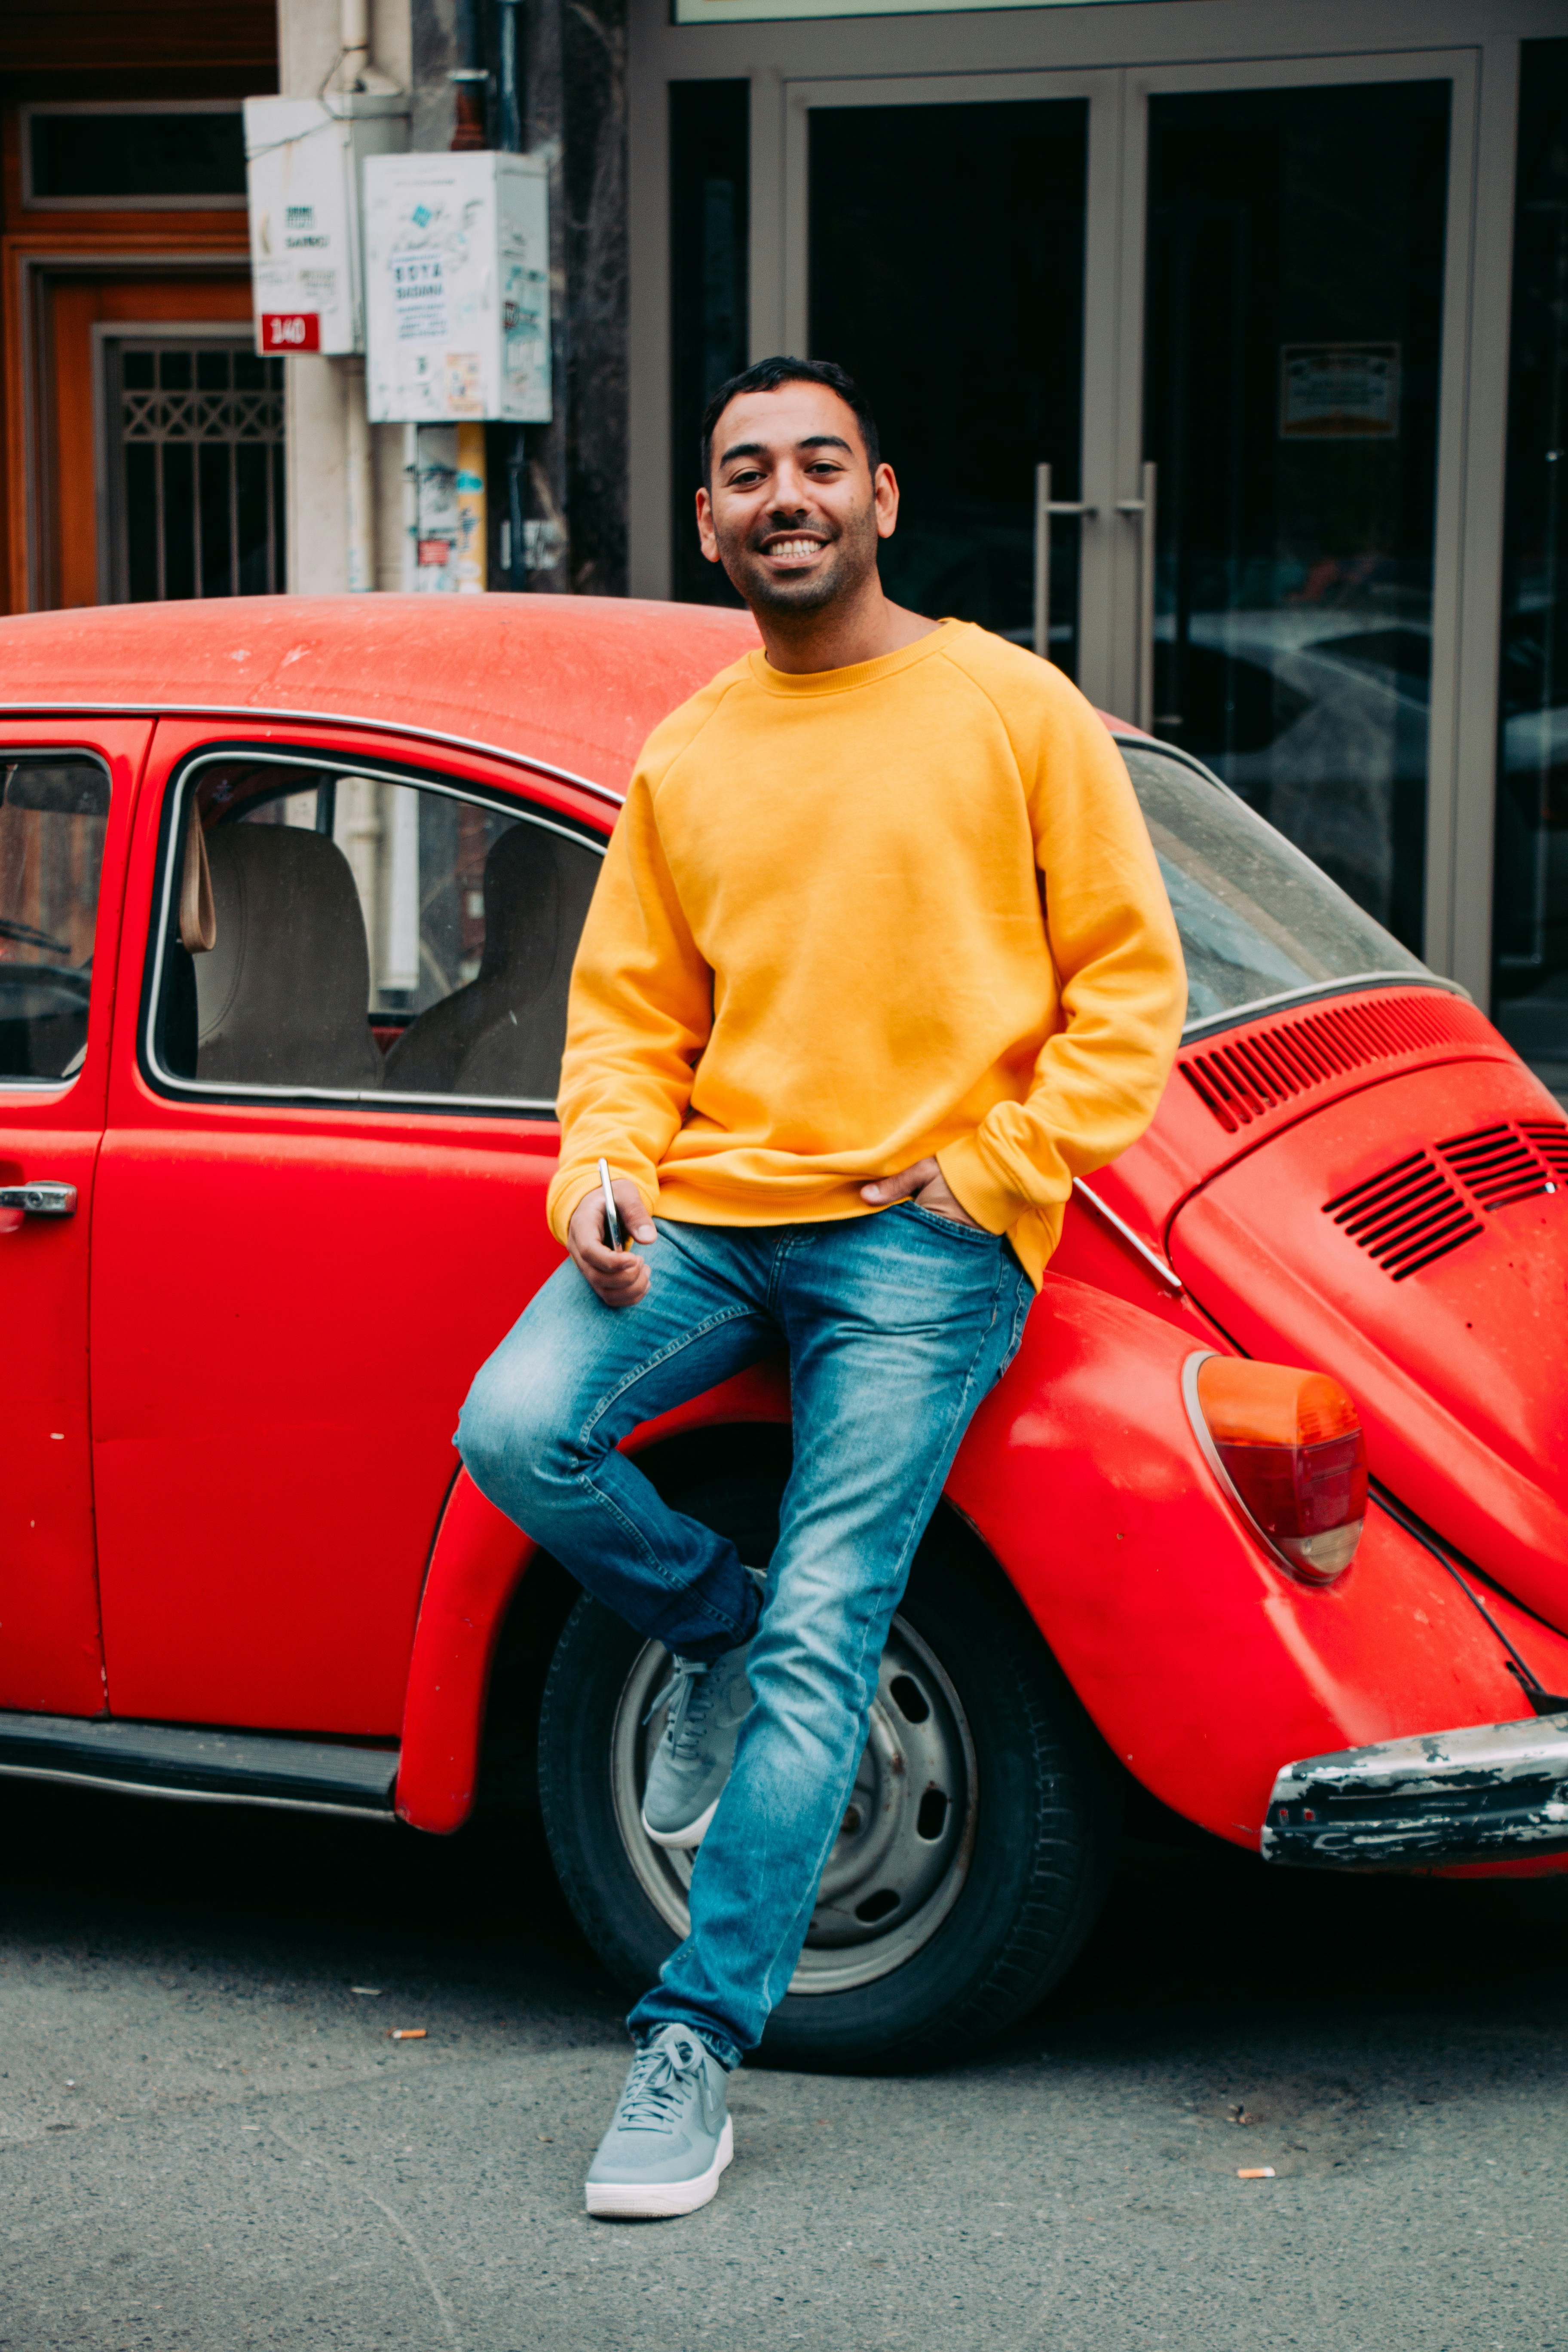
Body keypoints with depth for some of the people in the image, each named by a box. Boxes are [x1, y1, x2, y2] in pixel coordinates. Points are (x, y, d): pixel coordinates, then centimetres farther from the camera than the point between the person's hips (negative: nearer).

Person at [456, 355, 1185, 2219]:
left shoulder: (1014, 711, 3)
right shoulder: (682, 760, 13)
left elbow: (1129, 979, 3)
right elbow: (627, 1010, 15)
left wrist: (1001, 1171, -7)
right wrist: (607, 1169, -5)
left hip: (929, 1233, -4)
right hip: (713, 1206, 4)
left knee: (823, 1639, -12)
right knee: (516, 1431, -21)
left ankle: (695, 2041, -5)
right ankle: (715, 1635, 10)